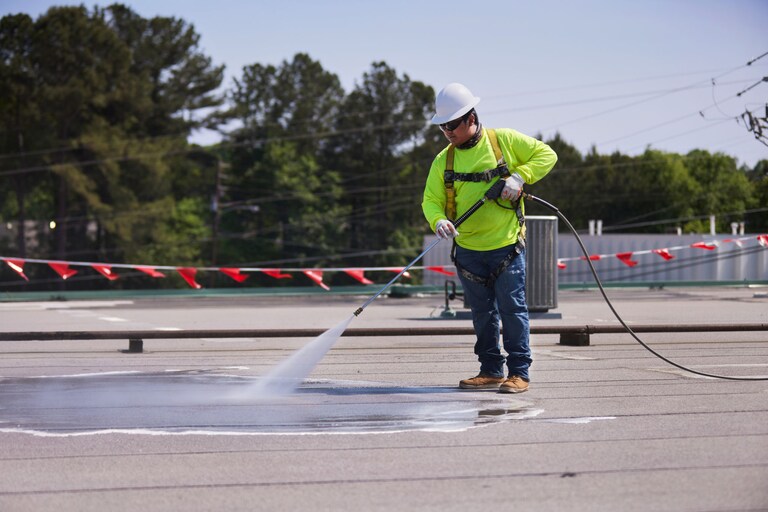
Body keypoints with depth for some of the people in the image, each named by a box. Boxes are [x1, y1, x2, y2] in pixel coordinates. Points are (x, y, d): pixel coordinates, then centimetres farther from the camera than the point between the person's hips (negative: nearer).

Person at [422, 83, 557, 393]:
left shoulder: (505, 141, -2)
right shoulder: (443, 160, 5)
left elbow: (546, 155, 2)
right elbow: (431, 199, 1)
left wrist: (519, 176, -13)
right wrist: (439, 221, -20)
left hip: (506, 244, -4)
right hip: (468, 249, 4)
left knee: (512, 308, -3)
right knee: (482, 313, 10)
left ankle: (519, 372, 3)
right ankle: (491, 370, 19)